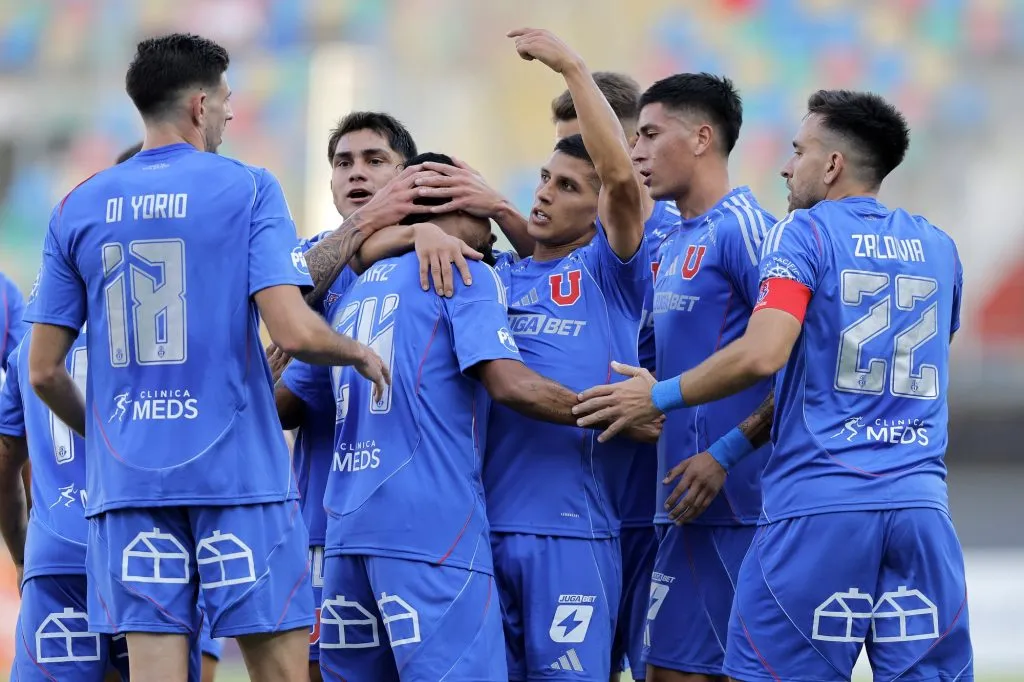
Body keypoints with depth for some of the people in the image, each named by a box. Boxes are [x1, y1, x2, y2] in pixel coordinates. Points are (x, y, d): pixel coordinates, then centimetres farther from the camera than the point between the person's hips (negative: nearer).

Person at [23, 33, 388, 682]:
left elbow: (44, 370, 9)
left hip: (127, 479, 3)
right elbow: (295, 332, -14)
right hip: (239, 471, -3)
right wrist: (361, 354, 6)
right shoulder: (249, 189, -3)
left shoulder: (78, 209, 8)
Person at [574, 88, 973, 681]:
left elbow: (762, 355, -15)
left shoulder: (805, 233, -1)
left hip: (819, 504, -5)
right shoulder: (938, 249, 16)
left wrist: (659, 397, -3)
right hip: (922, 504, 5)